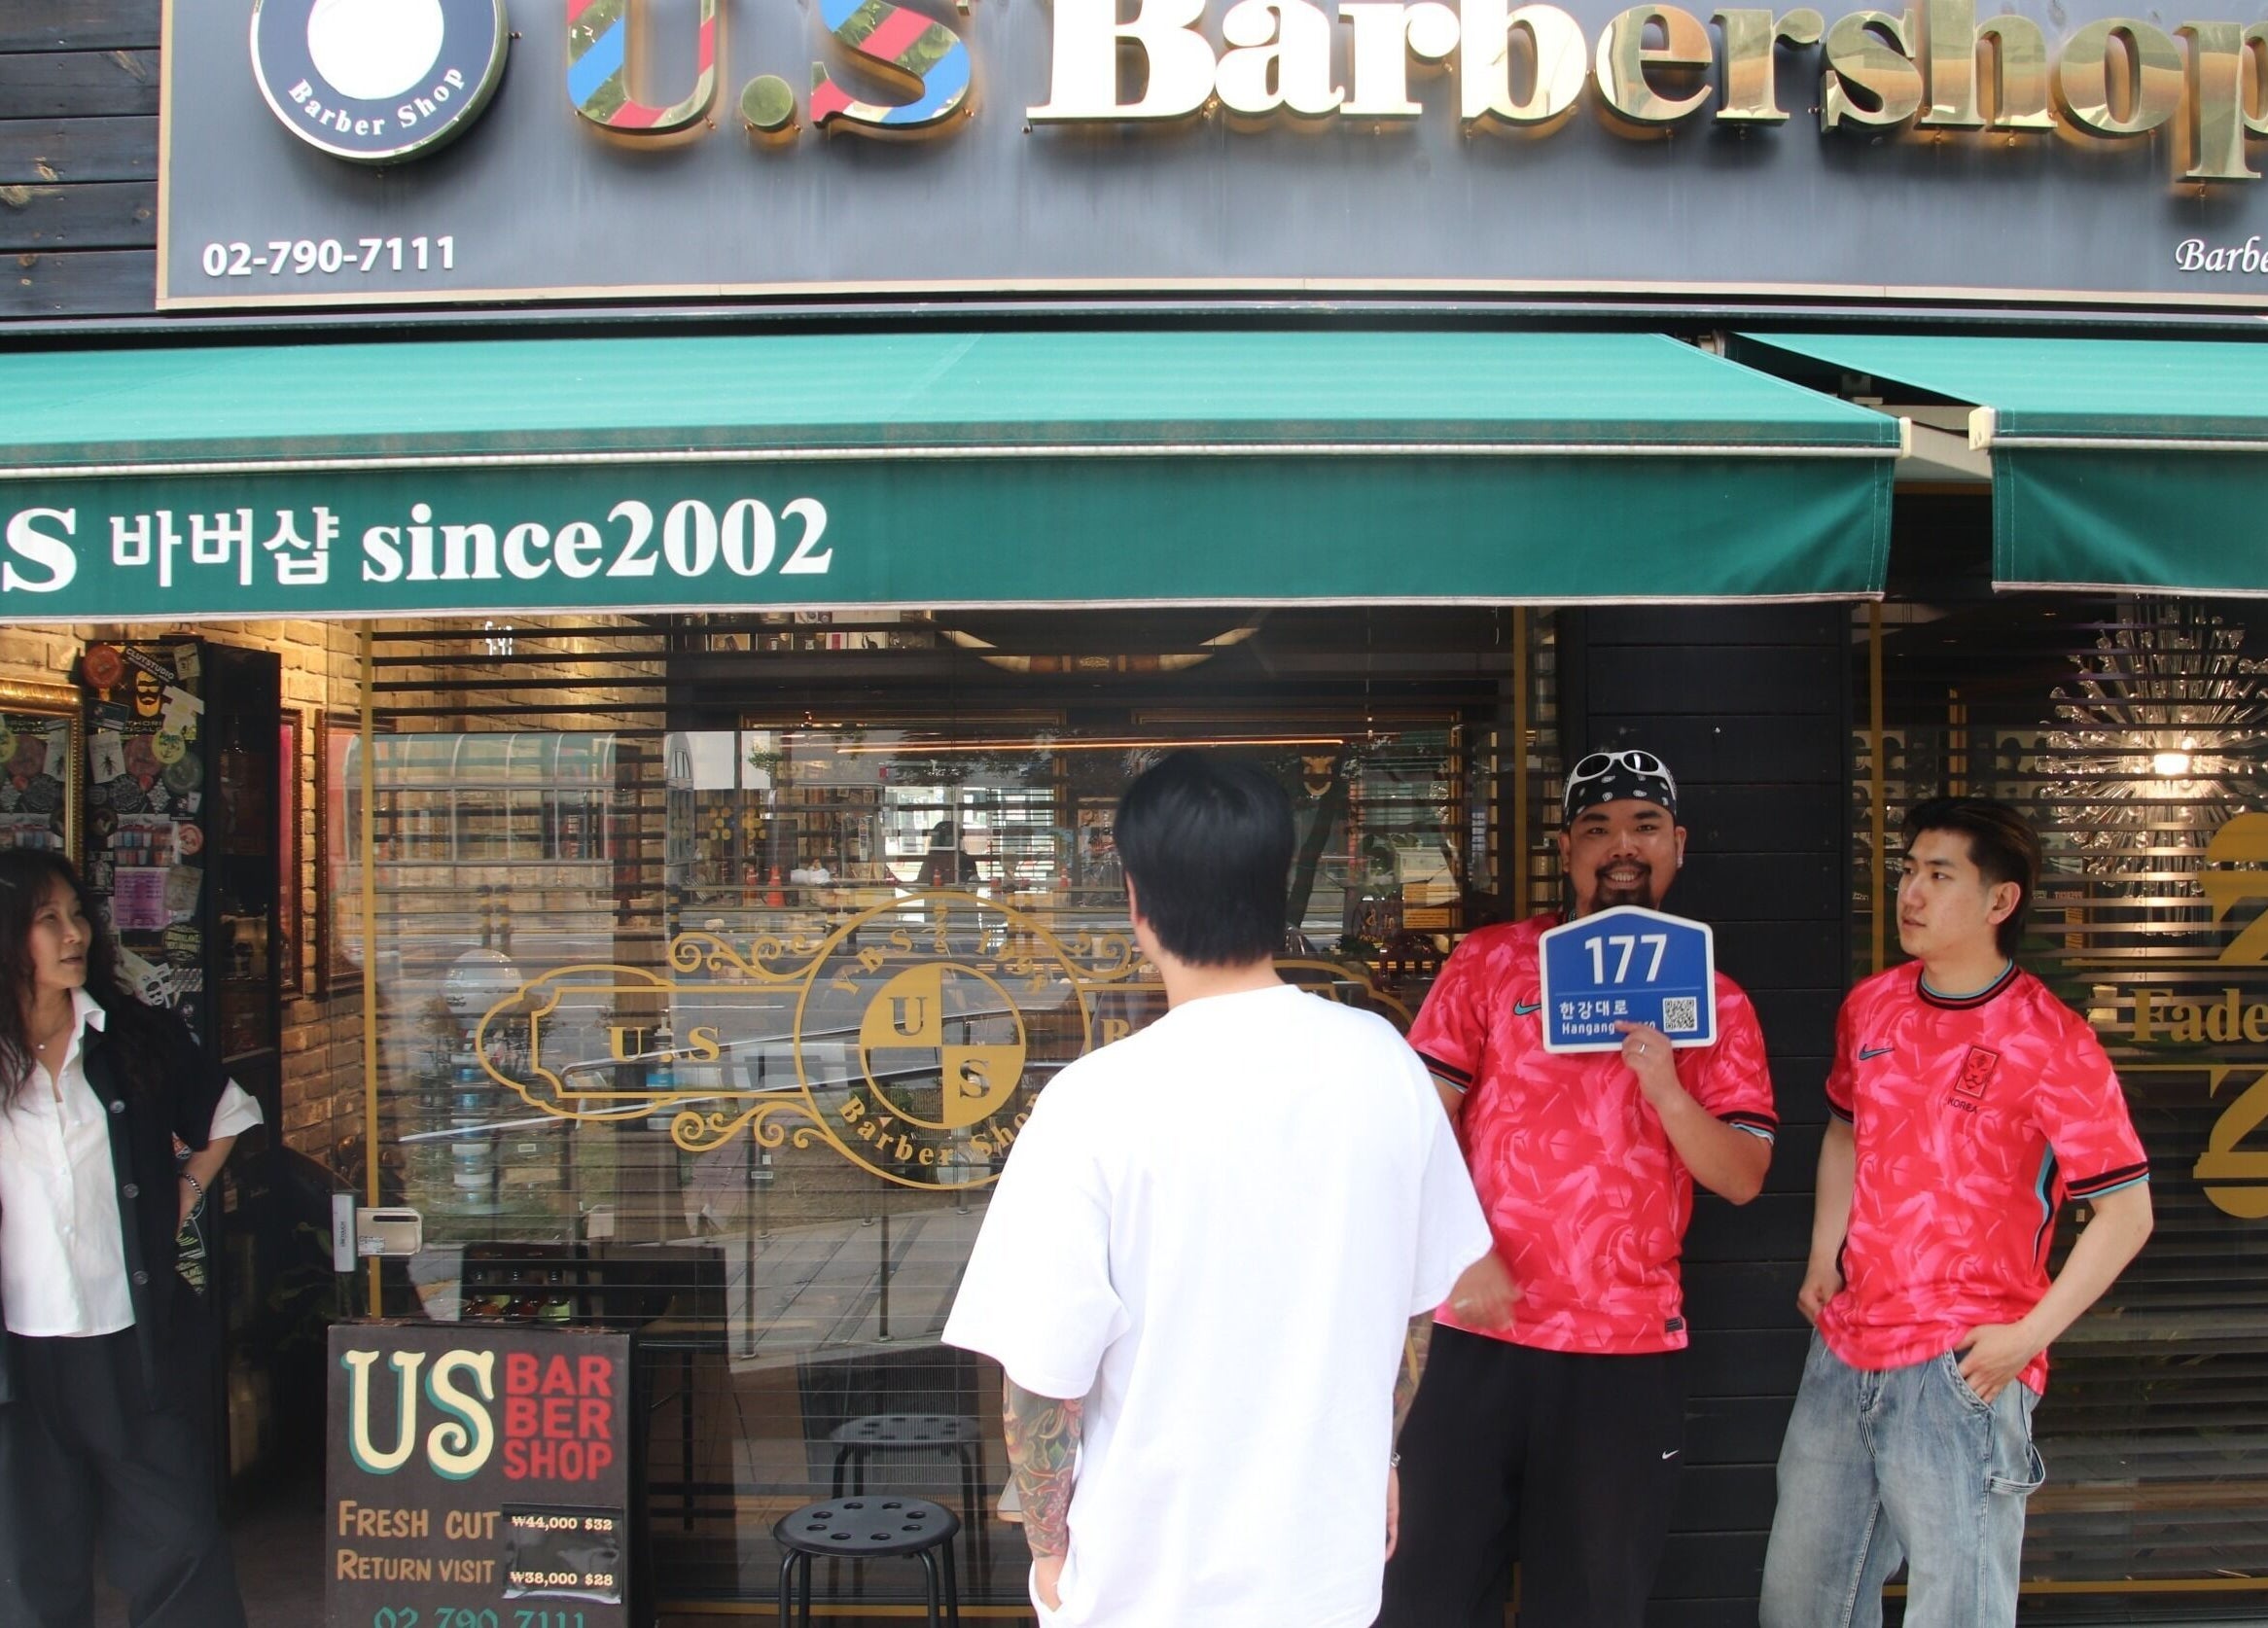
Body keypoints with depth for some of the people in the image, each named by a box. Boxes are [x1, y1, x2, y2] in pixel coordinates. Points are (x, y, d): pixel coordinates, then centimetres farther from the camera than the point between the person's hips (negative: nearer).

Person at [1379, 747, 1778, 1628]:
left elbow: (1743, 1178, 0)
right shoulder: (1490, 960, 4)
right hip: (1482, 1335, 0)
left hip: (1631, 1353, 1)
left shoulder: (1715, 1002, 7)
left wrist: (1666, 1091, -17)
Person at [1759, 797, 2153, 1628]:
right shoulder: (1870, 1006, 6)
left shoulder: (2048, 1039, -12)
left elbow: (2126, 1211, -9)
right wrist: (1823, 1259, 11)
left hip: (1960, 1367, -6)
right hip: (1844, 1351, 6)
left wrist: (2028, 1336, -14)